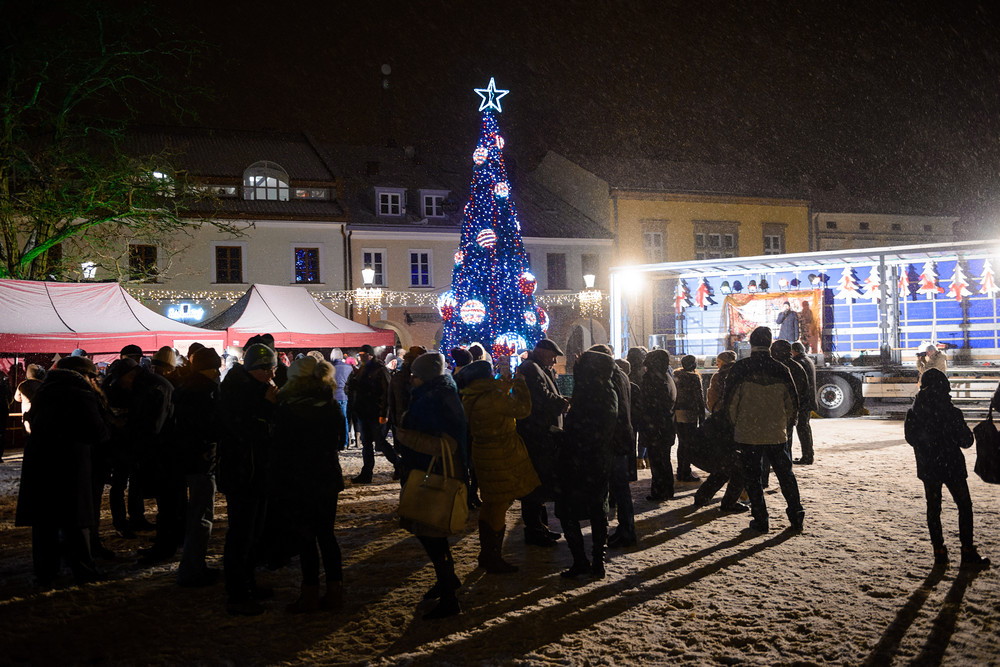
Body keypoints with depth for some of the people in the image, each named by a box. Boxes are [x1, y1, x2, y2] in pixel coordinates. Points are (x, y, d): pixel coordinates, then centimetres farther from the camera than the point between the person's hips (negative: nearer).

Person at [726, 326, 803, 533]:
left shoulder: (740, 368, -8)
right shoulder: (781, 369, 0)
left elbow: (730, 400, -5)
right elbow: (792, 402, 5)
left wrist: (736, 424, 9)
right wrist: (786, 425, 18)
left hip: (748, 434, -2)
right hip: (777, 434, 3)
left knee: (752, 477, 6)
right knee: (785, 474, 15)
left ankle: (761, 520, 5)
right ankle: (796, 516, 12)